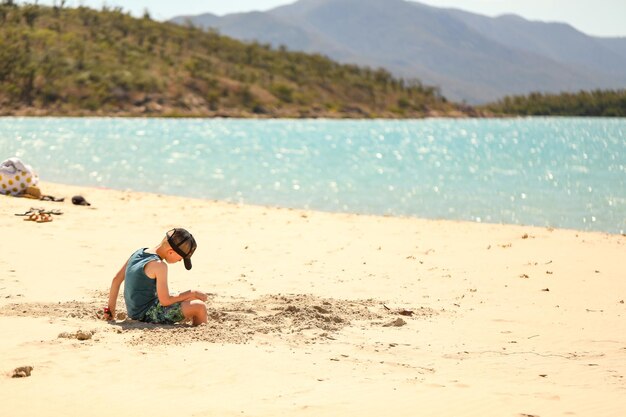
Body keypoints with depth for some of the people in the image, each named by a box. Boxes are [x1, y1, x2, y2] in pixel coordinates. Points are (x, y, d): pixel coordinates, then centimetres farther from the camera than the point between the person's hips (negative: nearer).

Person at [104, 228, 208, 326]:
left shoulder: (139, 253, 6)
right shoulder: (159, 265, -19)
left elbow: (116, 279, 12)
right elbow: (165, 301, -20)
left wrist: (111, 309, 19)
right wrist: (192, 294, -9)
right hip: (148, 315, -10)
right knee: (199, 307, -19)